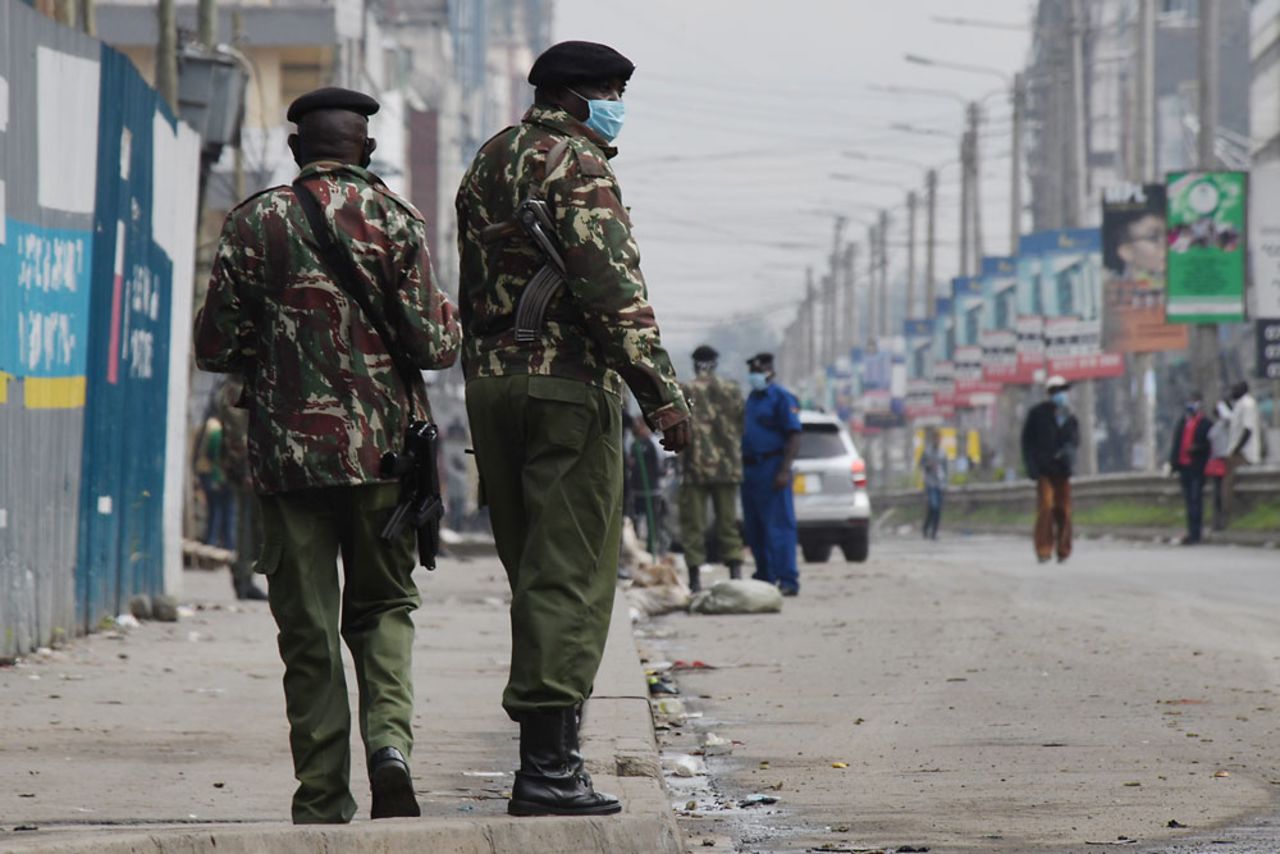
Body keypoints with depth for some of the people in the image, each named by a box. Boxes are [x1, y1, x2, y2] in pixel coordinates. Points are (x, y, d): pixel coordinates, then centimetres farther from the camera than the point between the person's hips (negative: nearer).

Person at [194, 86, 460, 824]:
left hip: (289, 451, 0)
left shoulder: (256, 222, 1)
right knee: (383, 604, 15)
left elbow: (216, 347, 1)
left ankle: (323, 800, 2)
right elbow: (432, 345, -6)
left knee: (308, 626, 4)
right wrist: (451, 318, 17)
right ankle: (389, 736, -10)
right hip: (384, 449, 0)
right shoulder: (396, 219, -1)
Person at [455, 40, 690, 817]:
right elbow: (611, 286, -18)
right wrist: (660, 390, -18)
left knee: (535, 574, 13)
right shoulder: (577, 164, -8)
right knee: (570, 578, -7)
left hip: (491, 383, 8)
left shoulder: (486, 165, 19)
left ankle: (545, 756, 12)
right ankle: (551, 766, -11)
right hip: (570, 382, -8)